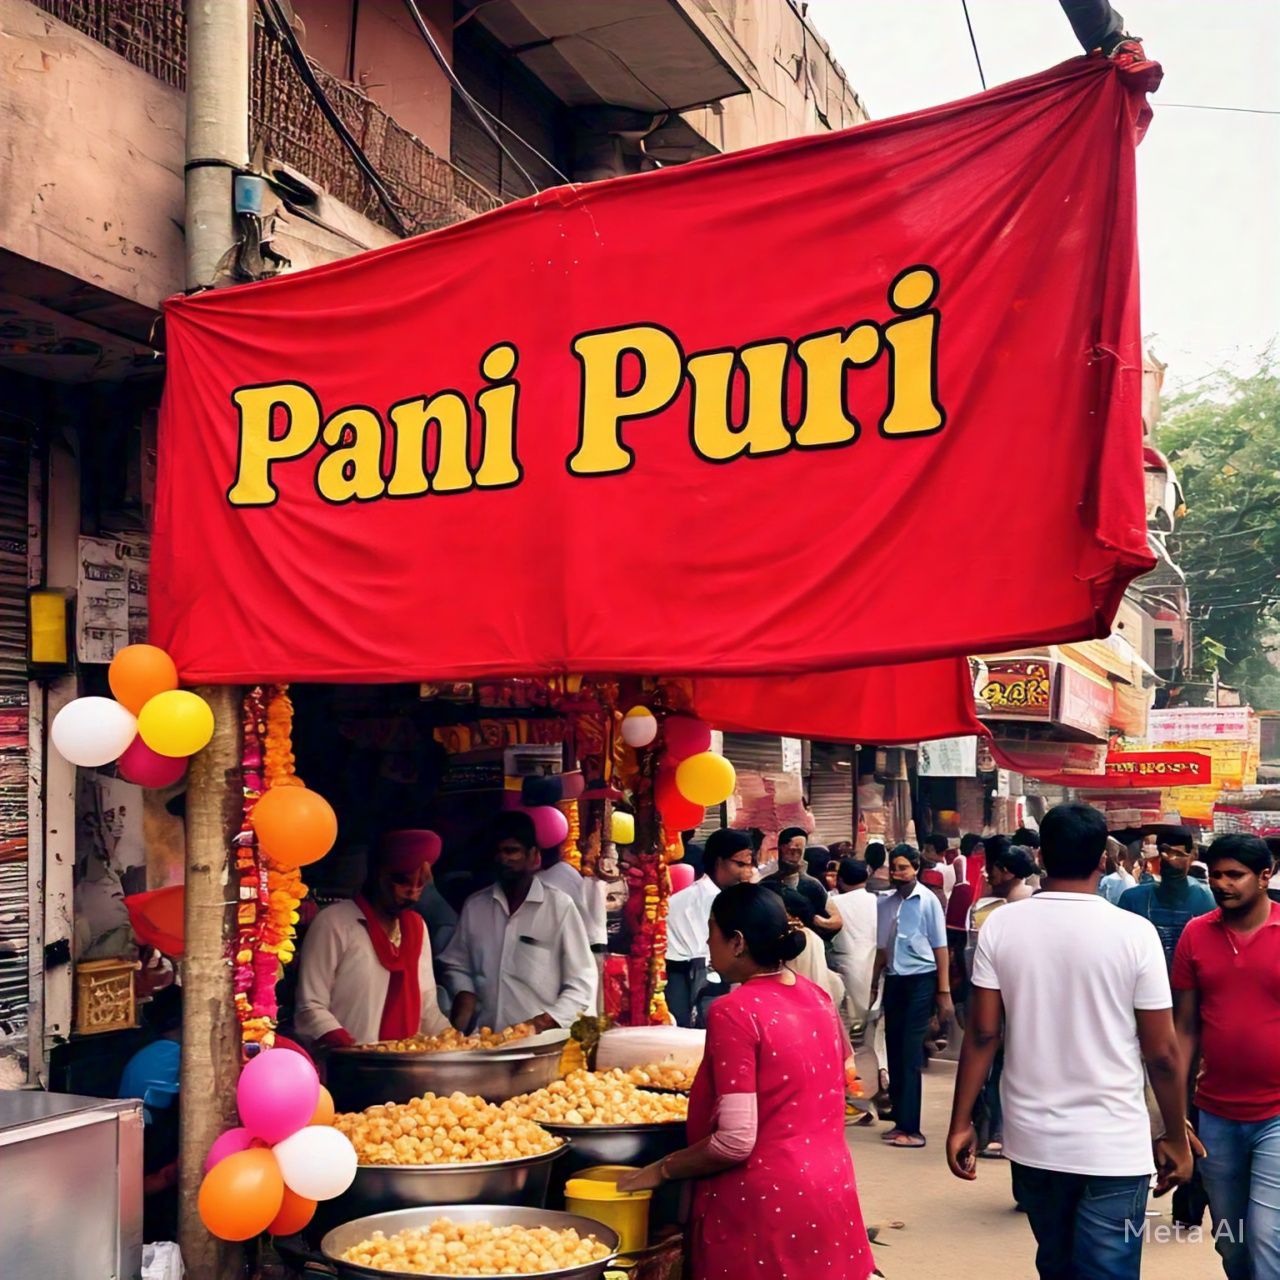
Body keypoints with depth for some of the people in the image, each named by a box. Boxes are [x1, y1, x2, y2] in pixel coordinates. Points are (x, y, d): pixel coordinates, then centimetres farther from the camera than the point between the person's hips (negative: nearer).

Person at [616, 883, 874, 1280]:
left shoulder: (734, 1012, -18)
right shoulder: (817, 998, 4)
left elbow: (735, 1141, -22)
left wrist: (660, 1170, -9)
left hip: (767, 1204, -7)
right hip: (830, 1190, 7)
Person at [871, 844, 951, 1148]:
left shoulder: (927, 901, -7)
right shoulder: (884, 903, 6)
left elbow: (940, 948, -5)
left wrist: (944, 992, -6)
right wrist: (873, 985, 13)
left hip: (920, 980, -5)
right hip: (893, 980, 5)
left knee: (910, 1054, -6)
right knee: (894, 1051, 9)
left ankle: (910, 1128, -2)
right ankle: (900, 1121, 20)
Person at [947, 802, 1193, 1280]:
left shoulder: (999, 925, -5)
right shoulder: (1134, 932, -11)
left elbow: (982, 1034, -4)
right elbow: (1162, 1052, -7)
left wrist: (961, 1124, 5)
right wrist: (1176, 1139, 6)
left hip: (1033, 1138, 3)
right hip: (1113, 1145, -3)